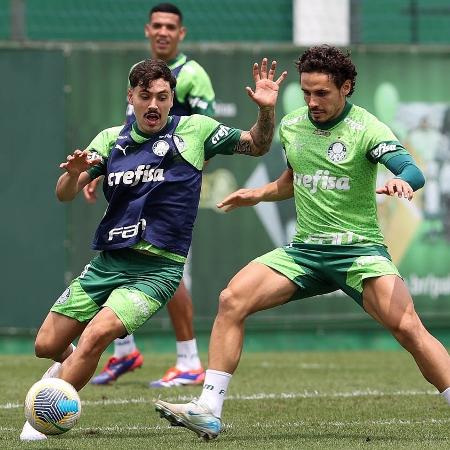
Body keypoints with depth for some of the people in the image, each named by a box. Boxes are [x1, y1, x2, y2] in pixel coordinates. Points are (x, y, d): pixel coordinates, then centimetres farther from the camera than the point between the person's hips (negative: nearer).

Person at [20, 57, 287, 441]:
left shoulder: (195, 131, 0)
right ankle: (69, 362, 40)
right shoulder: (111, 140, 7)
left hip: (157, 269, -4)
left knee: (96, 334, -26)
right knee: (46, 346, 3)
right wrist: (74, 172, -22)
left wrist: (267, 109, -12)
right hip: (108, 262, 4)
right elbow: (65, 195, 2)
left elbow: (256, 146, 8)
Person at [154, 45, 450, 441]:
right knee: (232, 300, -13)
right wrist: (259, 194, 13)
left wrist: (401, 182, -44)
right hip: (304, 250, 5)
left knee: (407, 326, -24)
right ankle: (208, 412, -10)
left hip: (359, 249, -5)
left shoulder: (366, 128, -8)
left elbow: (414, 172, -22)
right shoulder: (291, 126, 9)